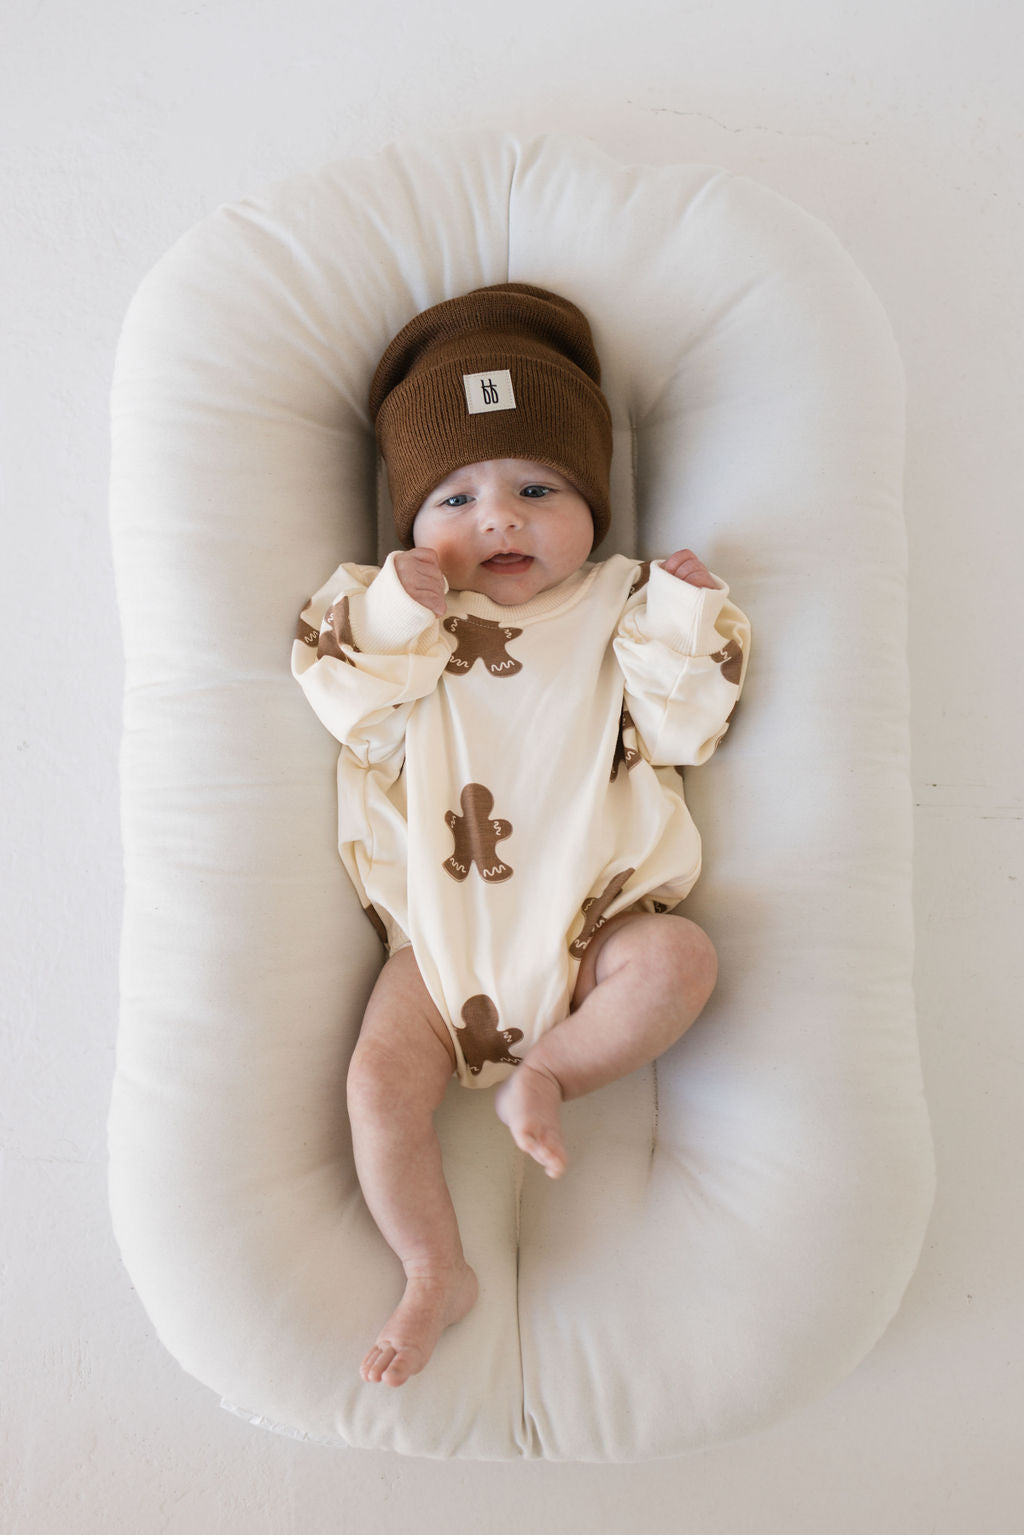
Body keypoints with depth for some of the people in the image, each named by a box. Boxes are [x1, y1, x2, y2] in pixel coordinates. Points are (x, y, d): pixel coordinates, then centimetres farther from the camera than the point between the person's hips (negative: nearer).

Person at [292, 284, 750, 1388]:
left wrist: (685, 619, -12)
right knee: (380, 1081, -14)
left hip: (589, 921, 0)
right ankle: (436, 1273, 5)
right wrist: (395, 620, -15)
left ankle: (546, 1072, -4)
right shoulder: (398, 618, 7)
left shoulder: (616, 610, 6)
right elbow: (363, 730, -4)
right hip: (442, 938, 0)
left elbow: (677, 733, 0)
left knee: (678, 962, -26)